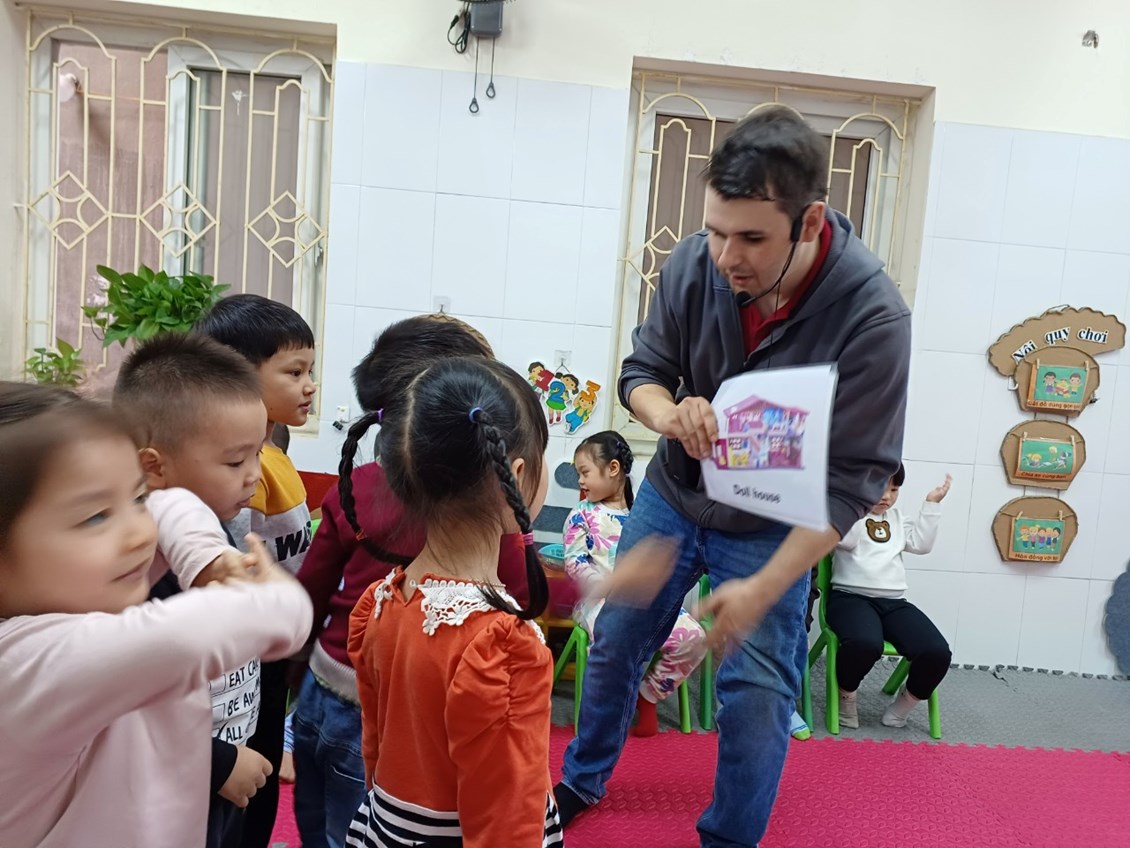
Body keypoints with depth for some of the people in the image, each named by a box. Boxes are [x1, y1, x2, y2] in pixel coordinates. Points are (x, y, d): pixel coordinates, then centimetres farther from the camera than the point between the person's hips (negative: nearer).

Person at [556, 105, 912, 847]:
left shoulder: (872, 316, -28)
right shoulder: (695, 263, -20)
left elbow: (852, 481, -24)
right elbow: (642, 371, -7)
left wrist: (765, 588, -29)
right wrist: (669, 413, -31)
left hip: (772, 527, -3)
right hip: (673, 495, 4)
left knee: (757, 695, -1)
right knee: (615, 646, 15)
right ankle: (582, 783, 42)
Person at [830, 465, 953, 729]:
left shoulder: (898, 519, 22)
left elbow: (922, 544, 9)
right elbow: (845, 539, -15)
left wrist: (932, 504, 7)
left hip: (894, 602, 6)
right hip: (850, 597, -6)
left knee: (937, 653, -20)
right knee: (865, 644, -39)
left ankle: (903, 704, 9)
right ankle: (846, 695, -5)